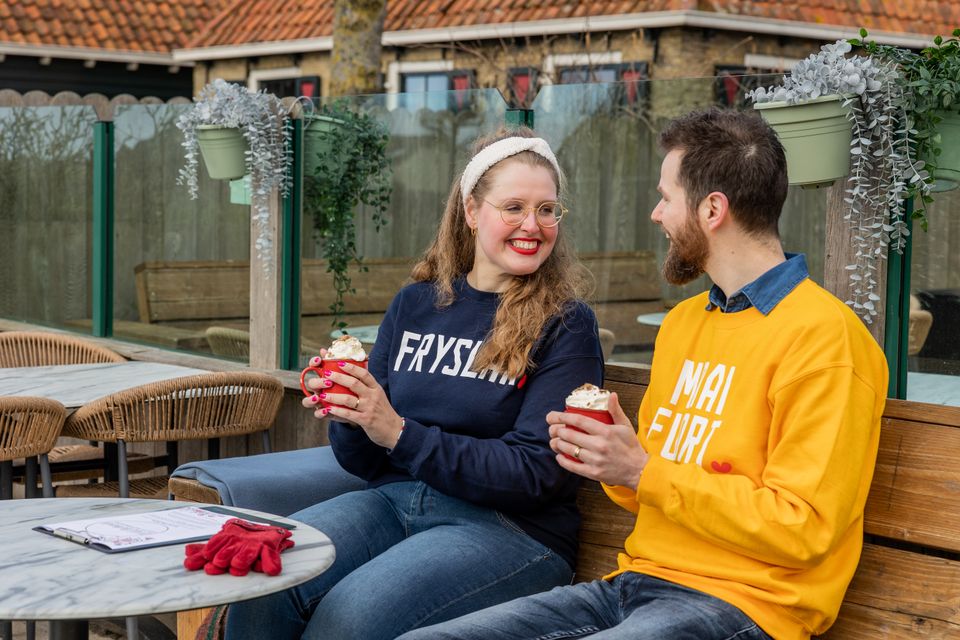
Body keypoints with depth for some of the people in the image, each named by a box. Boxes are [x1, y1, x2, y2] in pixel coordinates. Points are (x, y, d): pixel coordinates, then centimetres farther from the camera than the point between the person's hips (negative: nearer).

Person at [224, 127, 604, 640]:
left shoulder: (566, 325, -2)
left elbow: (534, 473, -11)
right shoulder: (415, 304, 12)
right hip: (393, 499, 4)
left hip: (509, 527, -4)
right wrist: (348, 417, -8)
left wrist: (401, 434, -18)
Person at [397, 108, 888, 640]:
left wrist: (642, 472, -15)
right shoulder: (682, 321, 18)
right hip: (636, 580, 8)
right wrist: (604, 455, 1)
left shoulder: (823, 336, -10)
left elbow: (802, 529, -17)